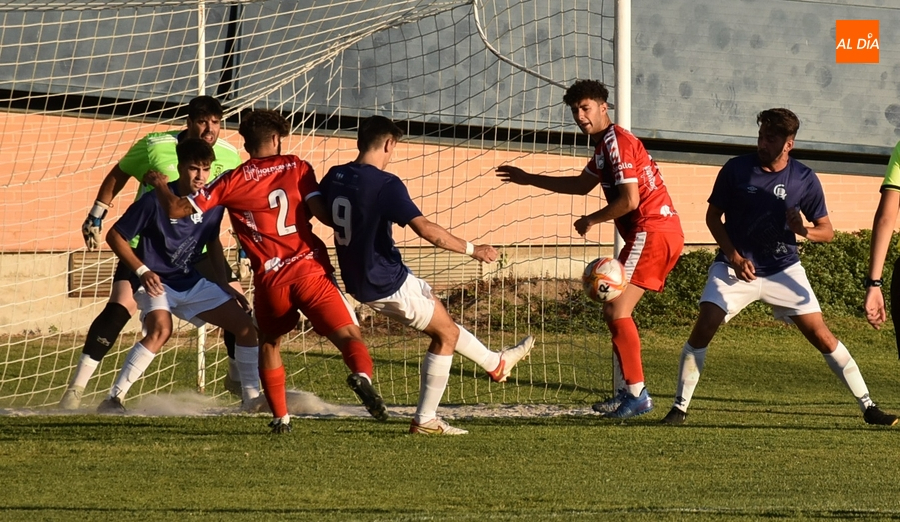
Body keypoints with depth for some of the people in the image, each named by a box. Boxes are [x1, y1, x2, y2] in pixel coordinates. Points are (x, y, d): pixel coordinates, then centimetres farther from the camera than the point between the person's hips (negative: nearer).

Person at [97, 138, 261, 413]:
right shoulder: (156, 201, -19)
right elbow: (115, 236, -11)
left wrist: (223, 284, 10)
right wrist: (142, 271, -21)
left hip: (192, 282, 6)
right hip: (156, 282, -6)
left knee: (246, 325, 2)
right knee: (161, 329, -34)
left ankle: (252, 398, 15)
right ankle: (113, 399, -31)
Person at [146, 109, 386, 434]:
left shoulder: (233, 181, 8)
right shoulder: (297, 168, 8)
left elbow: (177, 209, 9)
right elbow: (320, 211, -5)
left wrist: (159, 184, 27)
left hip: (270, 279, 1)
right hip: (311, 270, -1)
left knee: (269, 343, 25)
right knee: (348, 334, -6)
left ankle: (280, 417, 19)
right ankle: (362, 374, -39)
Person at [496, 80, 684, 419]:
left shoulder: (617, 142, -12)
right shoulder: (605, 144, 20)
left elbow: (629, 200, -20)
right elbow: (583, 185, 36)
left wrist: (591, 220, -5)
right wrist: (529, 179, 38)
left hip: (652, 232, -11)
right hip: (658, 234, 11)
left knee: (616, 309, -15)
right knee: (613, 311, 13)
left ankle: (637, 394, -14)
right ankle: (626, 391, 13)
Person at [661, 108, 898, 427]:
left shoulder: (804, 180, -7)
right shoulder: (736, 170, -9)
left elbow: (827, 230, 1)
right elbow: (713, 215, 2)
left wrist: (804, 231, -23)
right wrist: (734, 257, -11)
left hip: (782, 269, 0)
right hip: (735, 266, 0)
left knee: (820, 335, -5)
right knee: (703, 328, -18)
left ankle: (868, 407, 5)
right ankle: (680, 408, -5)